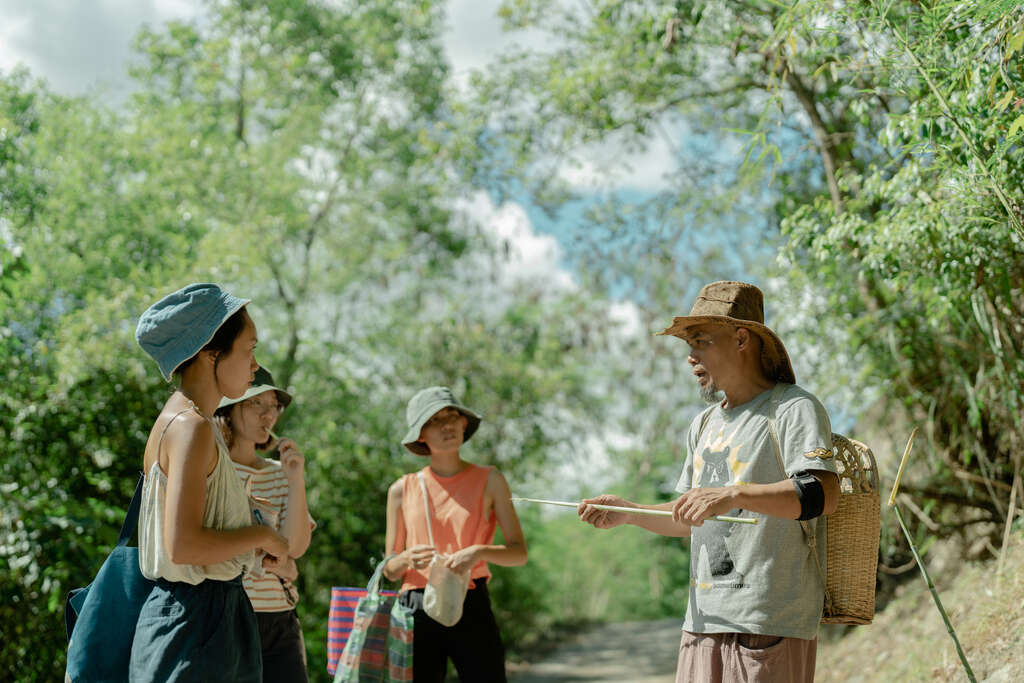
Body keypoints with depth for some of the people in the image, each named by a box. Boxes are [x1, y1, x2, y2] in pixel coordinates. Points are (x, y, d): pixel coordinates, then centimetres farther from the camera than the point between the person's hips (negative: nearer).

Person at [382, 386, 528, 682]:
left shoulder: (489, 480, 5)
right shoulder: (403, 490, 8)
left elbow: (519, 553, 2)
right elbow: (389, 570, 12)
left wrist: (479, 552, -17)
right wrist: (407, 559, -11)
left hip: (472, 610, -1)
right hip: (416, 610, 1)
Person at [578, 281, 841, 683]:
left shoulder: (793, 409, -4)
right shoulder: (704, 426, 22)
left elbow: (824, 495, -20)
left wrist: (733, 494, -30)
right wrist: (629, 513, 12)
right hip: (705, 621, 7)